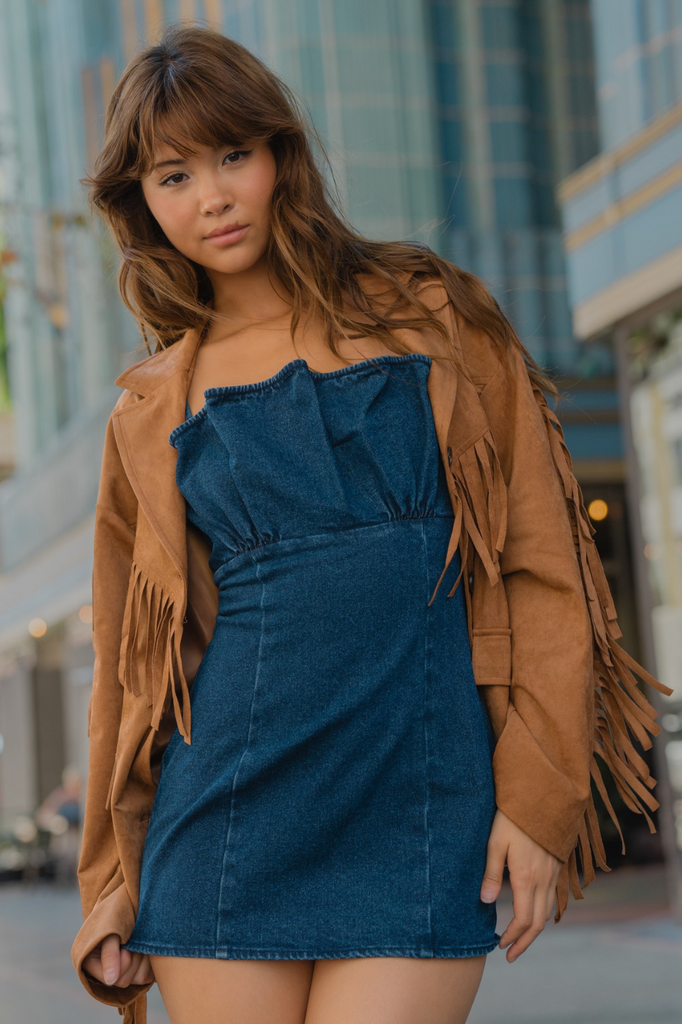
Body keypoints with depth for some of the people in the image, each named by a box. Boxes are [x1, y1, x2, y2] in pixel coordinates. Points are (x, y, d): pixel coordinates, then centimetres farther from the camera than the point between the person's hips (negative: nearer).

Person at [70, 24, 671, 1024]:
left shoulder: (430, 318, 6)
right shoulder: (151, 413, 11)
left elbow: (539, 560, 3)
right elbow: (131, 668, 15)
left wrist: (540, 791, -5)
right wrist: (113, 883, 12)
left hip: (419, 811, -2)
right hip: (226, 818, 2)